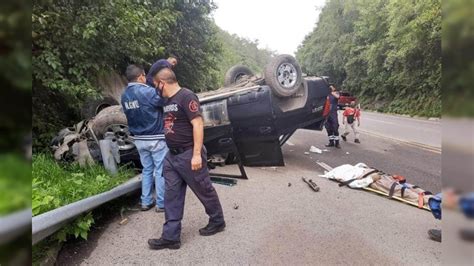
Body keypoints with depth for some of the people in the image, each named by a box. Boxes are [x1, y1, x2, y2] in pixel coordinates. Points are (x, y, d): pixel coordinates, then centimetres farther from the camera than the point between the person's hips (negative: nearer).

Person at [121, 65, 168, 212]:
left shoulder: (125, 96, 5)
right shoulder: (147, 91, -18)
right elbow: (165, 101, -13)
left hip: (139, 139, 7)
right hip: (155, 138, -7)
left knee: (147, 170, 17)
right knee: (160, 170, 3)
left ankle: (146, 202, 22)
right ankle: (161, 203, 9)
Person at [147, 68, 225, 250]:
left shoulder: (186, 97, -15)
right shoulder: (168, 101, 13)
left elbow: (198, 125, -21)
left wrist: (197, 154, -24)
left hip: (188, 155, -9)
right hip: (171, 156, 9)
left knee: (204, 190, 8)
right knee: (172, 196, 8)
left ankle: (217, 222, 29)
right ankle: (171, 237, 15)